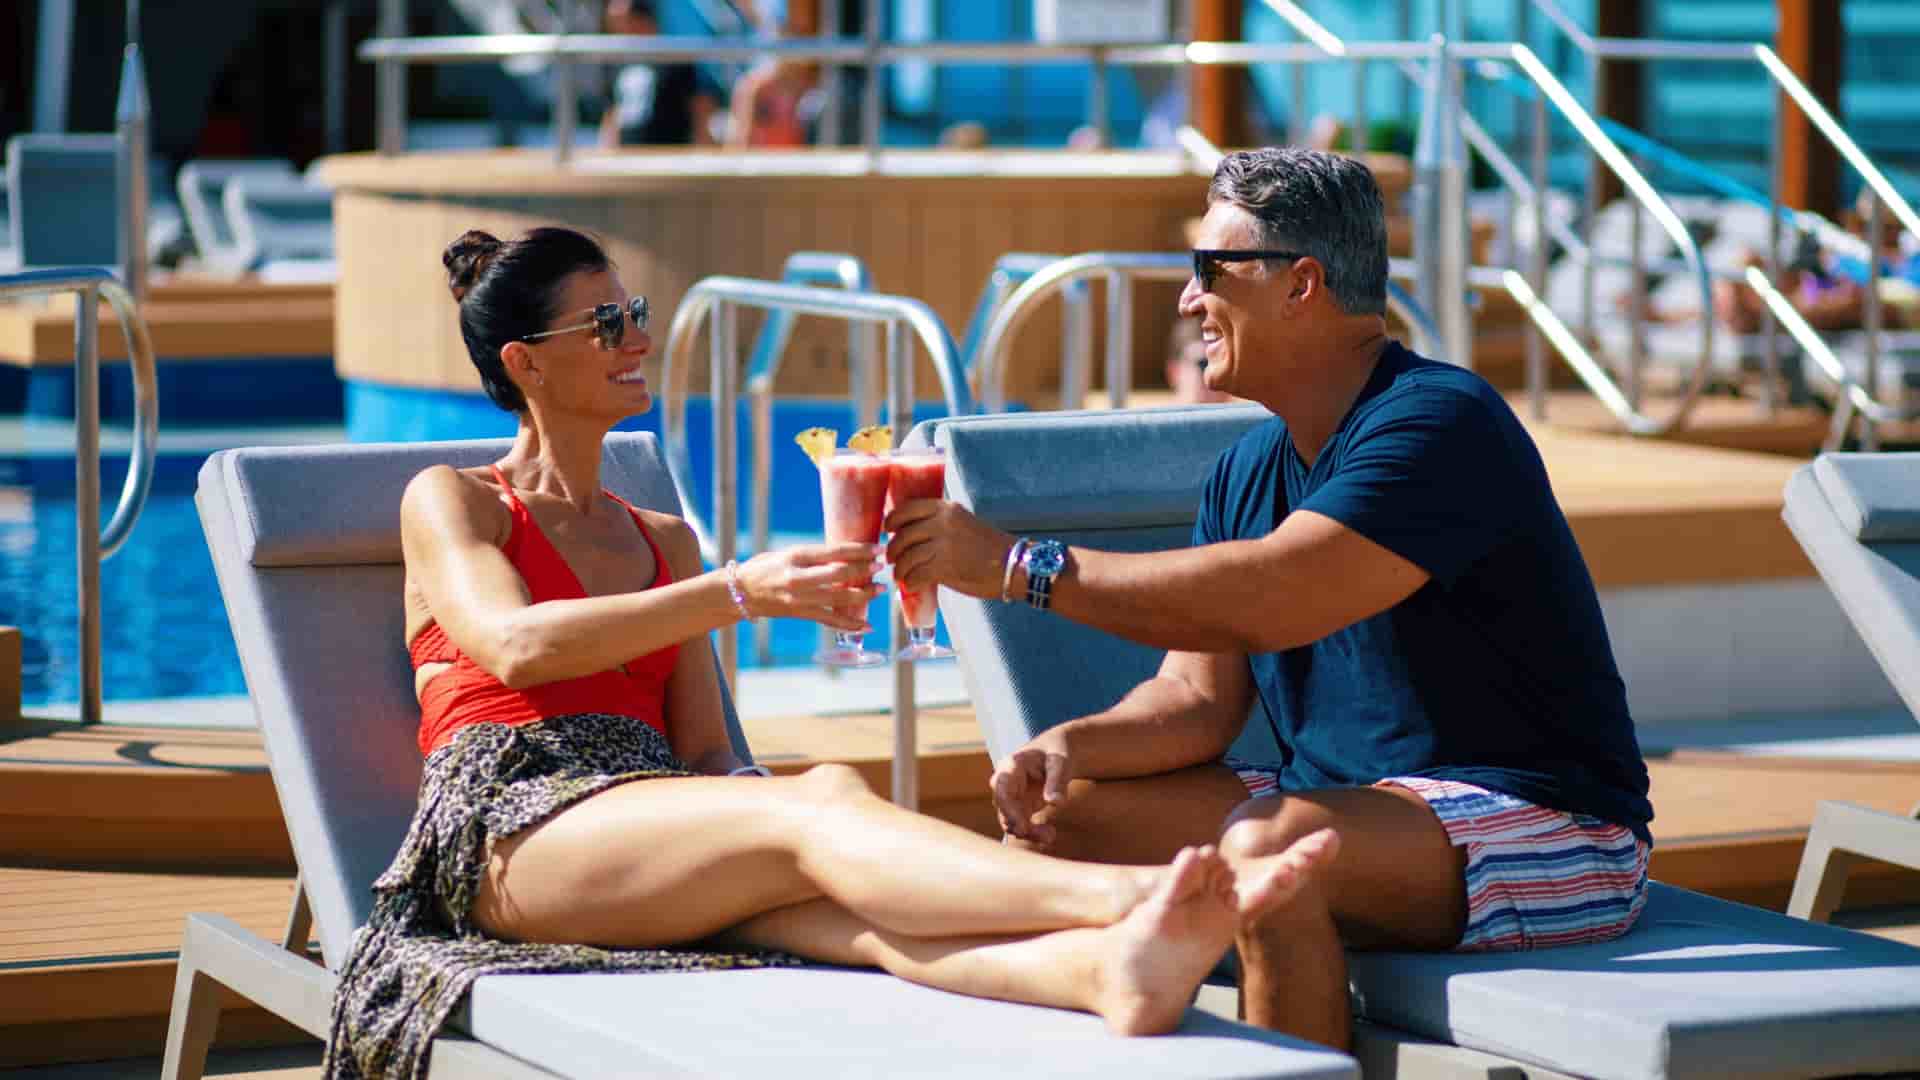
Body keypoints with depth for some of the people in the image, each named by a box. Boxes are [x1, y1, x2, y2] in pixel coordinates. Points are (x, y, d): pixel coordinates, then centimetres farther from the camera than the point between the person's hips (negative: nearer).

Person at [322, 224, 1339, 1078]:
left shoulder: (661, 538, 30)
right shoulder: (448, 502, 14)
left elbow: (704, 753, 18)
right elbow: (515, 645, -11)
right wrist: (739, 590, -19)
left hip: (656, 830, 4)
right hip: (510, 837, -4)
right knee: (816, 807, -34)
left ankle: (1099, 965, -67)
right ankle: (1128, 898, -60)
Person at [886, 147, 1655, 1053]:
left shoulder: (1438, 425, -18)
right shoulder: (1248, 470, 10)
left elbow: (1271, 598, -31)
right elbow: (1197, 697, 7)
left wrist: (1021, 566, -26)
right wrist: (1071, 745, -15)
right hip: (1342, 806, 9)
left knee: (1266, 848, -35)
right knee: (1056, 813, -2)